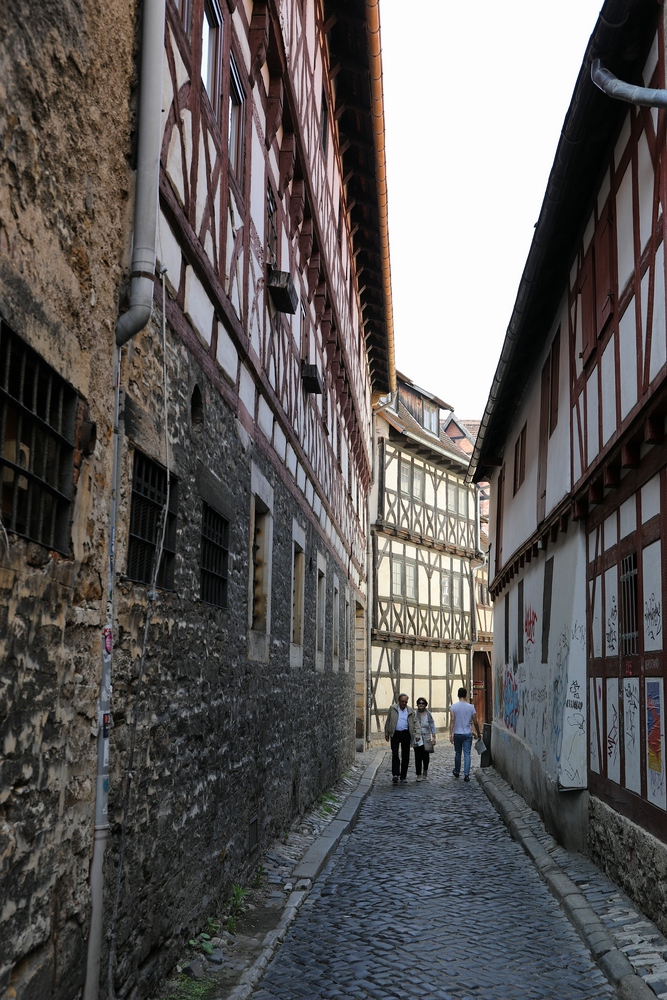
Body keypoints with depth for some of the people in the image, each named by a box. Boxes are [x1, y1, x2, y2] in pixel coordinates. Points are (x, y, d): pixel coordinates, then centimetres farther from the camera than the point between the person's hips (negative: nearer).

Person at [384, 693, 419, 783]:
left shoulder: (410, 711, 8)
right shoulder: (392, 709, 5)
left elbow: (415, 723, 6)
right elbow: (388, 722, 10)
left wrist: (417, 734, -6)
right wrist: (386, 734, 8)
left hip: (406, 734, 2)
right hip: (395, 734, -2)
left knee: (405, 756, 5)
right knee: (395, 754, -11)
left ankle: (403, 776, 13)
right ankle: (395, 774, -14)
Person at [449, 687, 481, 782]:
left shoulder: (453, 707, -5)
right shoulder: (471, 707, -3)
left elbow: (452, 720, -13)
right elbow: (475, 722, -1)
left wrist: (451, 733, -13)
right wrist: (478, 733, 12)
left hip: (457, 734, 1)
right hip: (468, 734, -1)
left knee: (457, 753, 16)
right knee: (467, 754, 1)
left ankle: (457, 772, 30)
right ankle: (466, 775, -6)